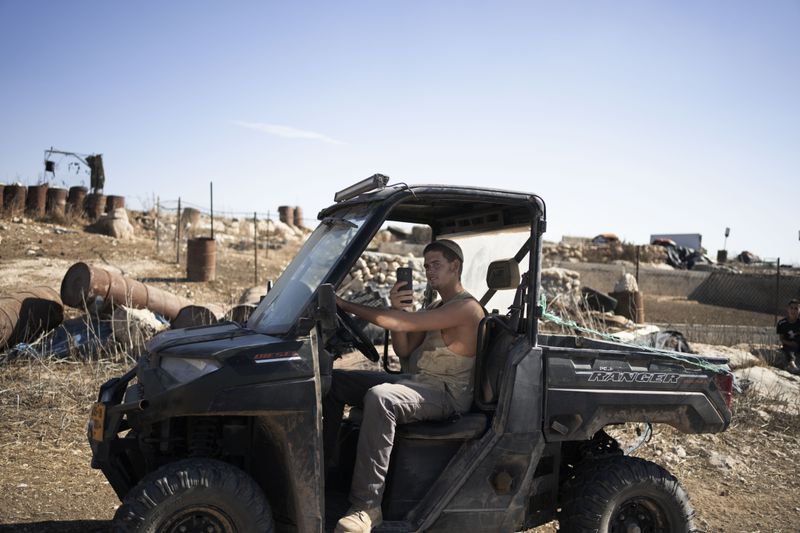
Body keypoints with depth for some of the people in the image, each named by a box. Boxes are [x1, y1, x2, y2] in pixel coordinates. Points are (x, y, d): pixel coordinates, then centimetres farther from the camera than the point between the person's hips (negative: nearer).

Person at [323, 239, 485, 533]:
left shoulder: (466, 307, -14)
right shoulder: (436, 306, 19)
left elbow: (402, 323, -23)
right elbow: (403, 350, 11)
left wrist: (345, 304, -20)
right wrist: (396, 307, -6)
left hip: (447, 393, -10)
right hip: (418, 381, 10)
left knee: (379, 398, -39)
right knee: (334, 381, 2)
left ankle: (366, 507, -34)